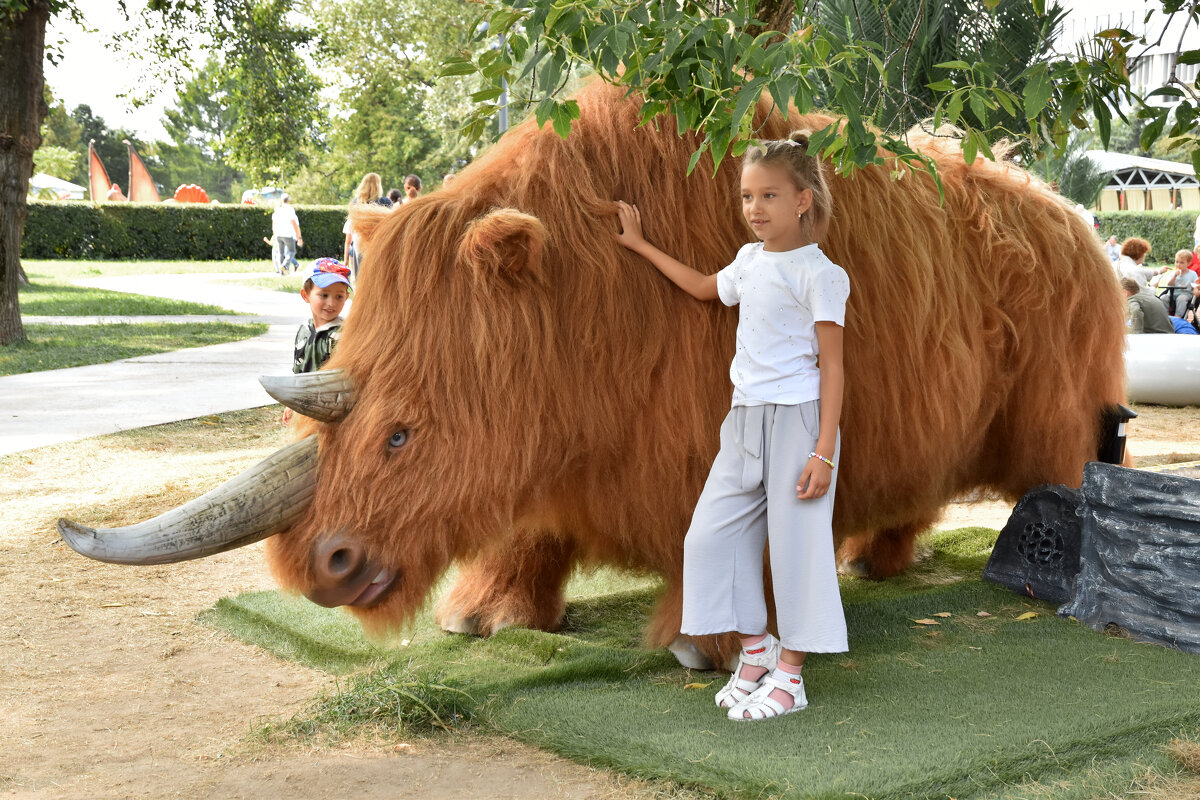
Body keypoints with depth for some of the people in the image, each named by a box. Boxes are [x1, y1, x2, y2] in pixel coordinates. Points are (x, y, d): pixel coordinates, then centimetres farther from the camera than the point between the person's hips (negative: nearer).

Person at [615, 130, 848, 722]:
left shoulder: (817, 272, -9)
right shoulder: (750, 260, 14)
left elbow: (831, 364, -11)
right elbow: (704, 288, 37)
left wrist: (824, 451, -17)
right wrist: (641, 246, 41)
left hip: (797, 418, -8)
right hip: (746, 418, 8)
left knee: (796, 544, -2)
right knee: (713, 534, 5)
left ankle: (789, 675, 8)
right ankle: (756, 649, 20)